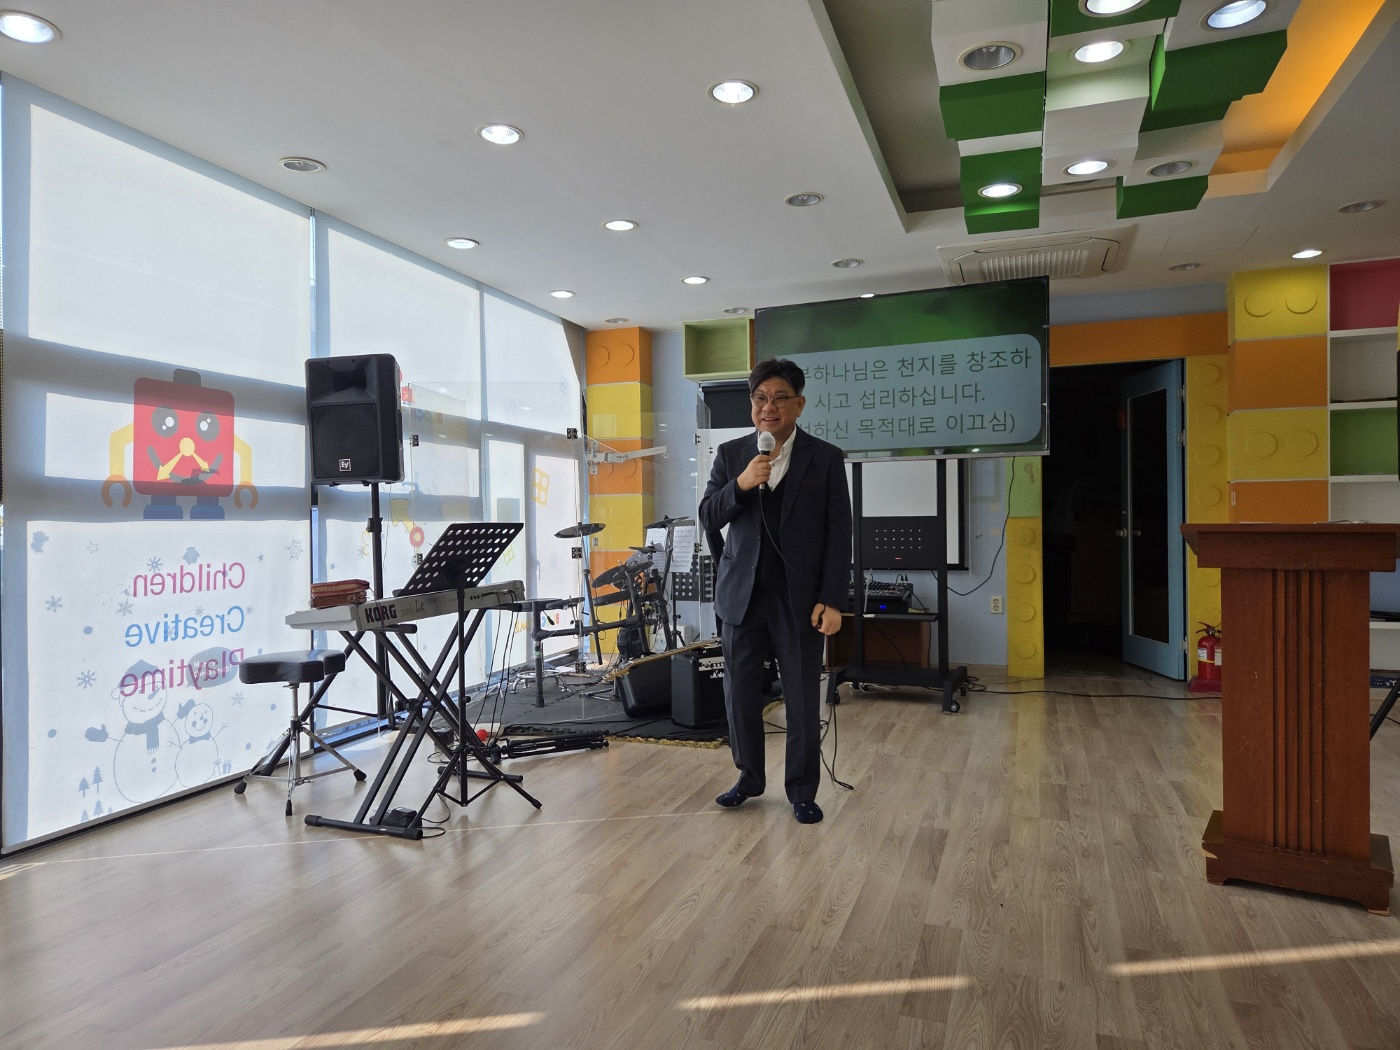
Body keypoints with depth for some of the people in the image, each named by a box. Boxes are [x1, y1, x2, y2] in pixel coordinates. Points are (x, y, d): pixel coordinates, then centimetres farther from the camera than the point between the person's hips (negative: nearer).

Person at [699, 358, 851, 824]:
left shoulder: (826, 458, 0)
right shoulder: (730, 454, 6)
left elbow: (839, 534, -2)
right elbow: (708, 519, 2)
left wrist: (832, 601, -8)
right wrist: (741, 484, -16)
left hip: (799, 597, -2)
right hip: (742, 593, 3)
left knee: (803, 700, 5)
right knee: (740, 694, 11)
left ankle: (802, 791, 21)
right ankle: (749, 777, 31)